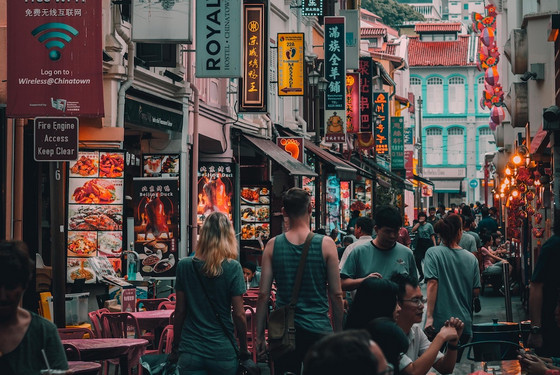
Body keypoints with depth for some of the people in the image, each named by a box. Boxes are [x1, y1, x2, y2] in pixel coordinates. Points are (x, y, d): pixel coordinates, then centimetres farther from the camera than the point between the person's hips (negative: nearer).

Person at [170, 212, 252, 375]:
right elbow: (239, 314, -7)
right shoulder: (233, 268, -8)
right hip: (223, 352, -1)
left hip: (190, 351, 1)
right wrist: (244, 349, 5)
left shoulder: (184, 266, -2)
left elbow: (180, 311, 2)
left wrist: (175, 347, 12)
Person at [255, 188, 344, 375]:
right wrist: (338, 333, 8)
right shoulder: (326, 244, -5)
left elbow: (263, 294, -1)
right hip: (318, 330, -2)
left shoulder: (272, 245, -1)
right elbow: (336, 294, -3)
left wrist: (260, 336, 7)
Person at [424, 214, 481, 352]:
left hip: (440, 321, -3)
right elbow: (476, 292, 5)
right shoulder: (471, 258, 3)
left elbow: (432, 284, -13)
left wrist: (429, 317, -14)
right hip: (464, 323, 3)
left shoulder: (433, 253, -6)